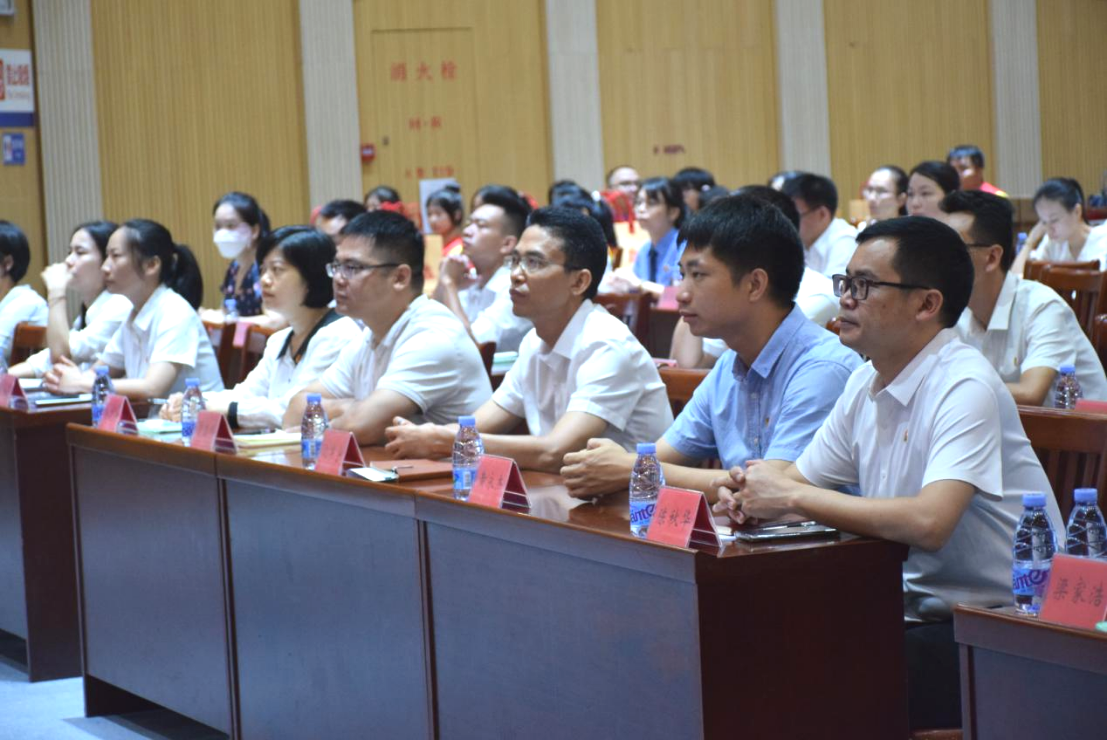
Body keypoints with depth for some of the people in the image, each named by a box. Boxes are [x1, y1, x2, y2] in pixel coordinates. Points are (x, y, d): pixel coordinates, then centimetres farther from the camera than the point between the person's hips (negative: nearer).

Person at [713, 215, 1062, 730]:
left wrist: (792, 497, -22)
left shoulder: (965, 387, -17)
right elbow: (798, 481, 17)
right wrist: (749, 494, -8)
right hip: (913, 608, 7)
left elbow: (929, 523, -31)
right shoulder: (866, 384, 9)